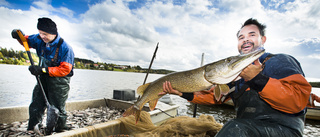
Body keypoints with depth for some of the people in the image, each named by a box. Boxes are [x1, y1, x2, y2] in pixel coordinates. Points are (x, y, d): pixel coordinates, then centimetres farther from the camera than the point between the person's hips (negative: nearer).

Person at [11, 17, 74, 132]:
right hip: (43, 79, 7)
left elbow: (64, 70, -25)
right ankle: (31, 129, 35)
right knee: (35, 107, 16)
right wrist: (19, 36, -2)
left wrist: (43, 70, -26)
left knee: (57, 110, 5)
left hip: (59, 83, -6)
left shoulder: (65, 48, -23)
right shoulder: (40, 40, -2)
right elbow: (27, 41, 21)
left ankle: (61, 130, 25)